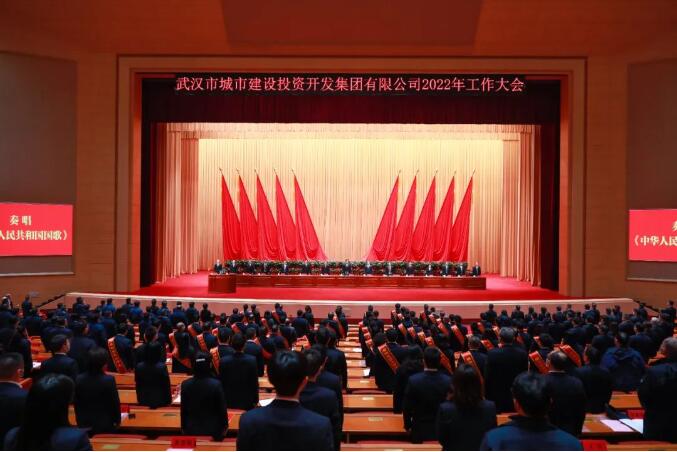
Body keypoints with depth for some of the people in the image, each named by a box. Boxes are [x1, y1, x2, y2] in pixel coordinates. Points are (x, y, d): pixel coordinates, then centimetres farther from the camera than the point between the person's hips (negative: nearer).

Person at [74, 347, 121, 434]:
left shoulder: (79, 379, -8)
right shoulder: (109, 380, -20)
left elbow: (76, 403, 3)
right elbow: (115, 402, -11)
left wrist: (80, 420, 16)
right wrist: (117, 420, 4)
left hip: (84, 424, 4)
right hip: (105, 425, -4)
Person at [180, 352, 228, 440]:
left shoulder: (185, 385, -8)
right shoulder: (216, 384, -16)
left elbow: (183, 409, 1)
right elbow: (222, 408, -8)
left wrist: (183, 427, 13)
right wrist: (224, 426, 5)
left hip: (191, 430, 3)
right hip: (213, 430, -2)